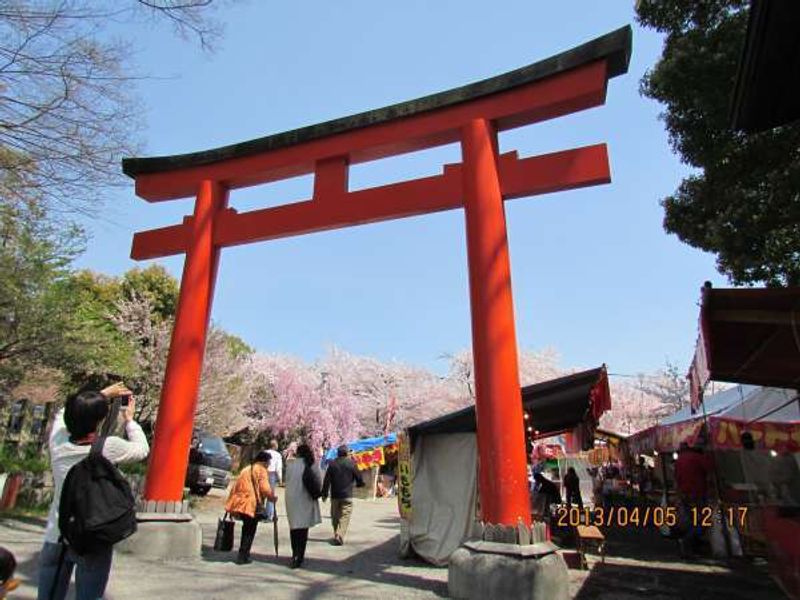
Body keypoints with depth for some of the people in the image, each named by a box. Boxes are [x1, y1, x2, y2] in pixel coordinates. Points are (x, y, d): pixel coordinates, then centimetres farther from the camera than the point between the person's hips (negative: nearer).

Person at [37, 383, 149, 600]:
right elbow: (142, 449, 2)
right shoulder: (109, 447, -18)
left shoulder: (58, 442, -7)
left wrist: (103, 395, 17)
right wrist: (129, 418, 13)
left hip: (56, 539, 4)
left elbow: (63, 414, 15)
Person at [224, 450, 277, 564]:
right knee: (250, 531, 5)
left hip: (240, 503, 7)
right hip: (252, 504, -7)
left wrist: (233, 508, 20)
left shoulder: (246, 469, 19)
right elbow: (264, 488, -15)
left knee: (246, 529, 20)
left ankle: (243, 554, 28)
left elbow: (236, 486, 17)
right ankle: (242, 557, 4)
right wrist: (272, 497, 3)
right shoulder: (261, 470, -4)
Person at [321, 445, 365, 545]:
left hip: (334, 495, 3)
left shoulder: (332, 464, 2)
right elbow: (359, 479, 1)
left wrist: (324, 494, 7)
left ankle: (336, 535, 24)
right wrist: (359, 484, 23)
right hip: (347, 496, -3)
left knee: (335, 517, 17)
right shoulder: (351, 464, -4)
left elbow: (326, 481, 0)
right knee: (344, 517, -1)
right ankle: (340, 537, -13)